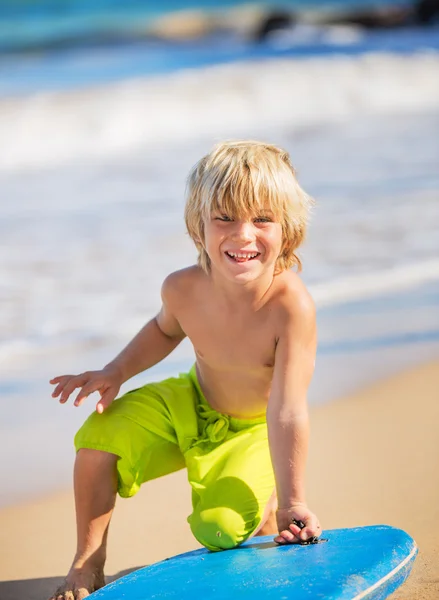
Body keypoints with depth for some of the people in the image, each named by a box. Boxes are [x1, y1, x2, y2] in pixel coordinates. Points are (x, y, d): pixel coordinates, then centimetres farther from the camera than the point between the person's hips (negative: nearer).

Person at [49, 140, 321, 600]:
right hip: (191, 404, 5)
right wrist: (115, 373, -6)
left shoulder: (291, 307, -38)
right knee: (101, 436, -9)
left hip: (253, 430, -5)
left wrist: (291, 503, -33)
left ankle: (265, 512, 15)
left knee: (224, 527, -24)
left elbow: (287, 412, -37)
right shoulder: (183, 289, -22)